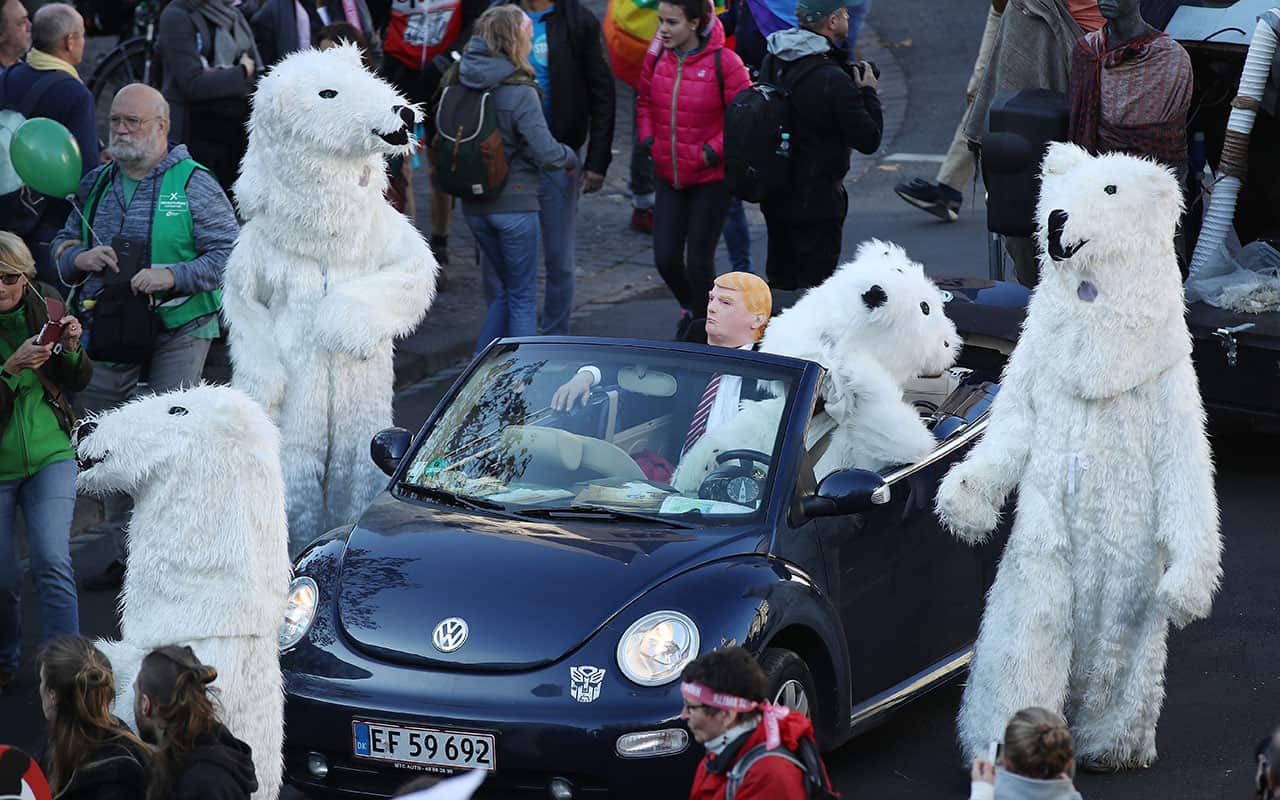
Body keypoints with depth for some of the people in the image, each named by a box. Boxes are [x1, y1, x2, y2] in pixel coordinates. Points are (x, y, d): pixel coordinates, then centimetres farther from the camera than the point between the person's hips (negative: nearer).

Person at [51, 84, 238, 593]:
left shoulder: (194, 184, -3)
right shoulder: (97, 185, 14)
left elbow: (229, 254, -8)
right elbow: (62, 245, 21)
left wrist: (173, 276, -20)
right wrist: (81, 257, -2)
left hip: (178, 329, -6)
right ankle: (127, 554, 19)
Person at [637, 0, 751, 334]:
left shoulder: (723, 62, -17)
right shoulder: (657, 57, -1)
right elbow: (645, 102, 16)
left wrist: (712, 151, -16)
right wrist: (648, 140, 3)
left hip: (711, 178, -5)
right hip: (669, 176, 5)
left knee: (699, 261, 0)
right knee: (665, 258, 5)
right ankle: (690, 307, 36)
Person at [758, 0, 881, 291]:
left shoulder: (775, 60, 1)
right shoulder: (832, 80, -23)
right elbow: (868, 140, -18)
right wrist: (868, 93, -3)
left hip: (776, 195, 8)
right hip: (816, 202, -8)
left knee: (780, 283, 17)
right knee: (813, 287, -1)